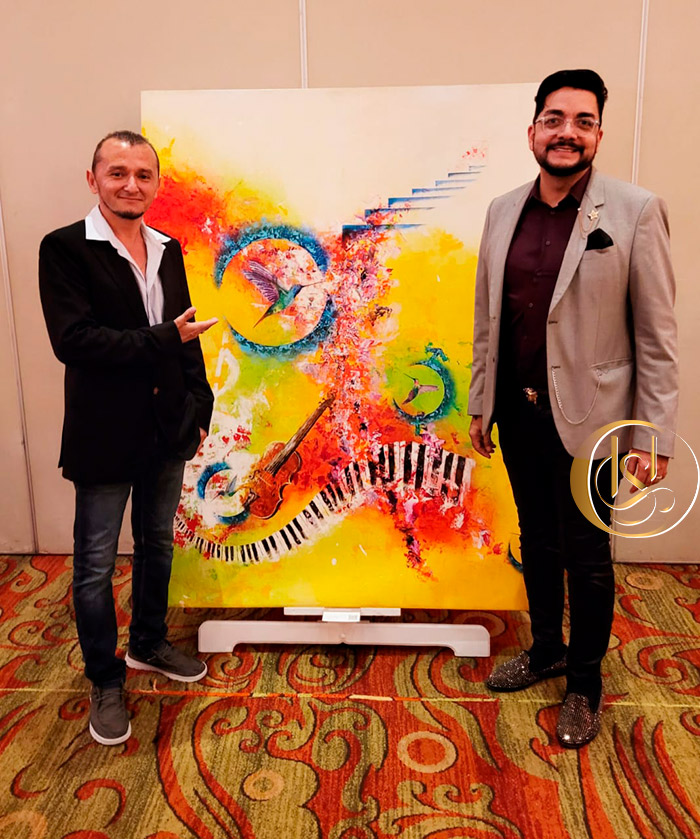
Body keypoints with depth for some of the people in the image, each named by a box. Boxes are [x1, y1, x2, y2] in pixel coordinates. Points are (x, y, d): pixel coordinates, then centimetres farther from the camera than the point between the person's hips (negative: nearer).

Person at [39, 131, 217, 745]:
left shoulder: (168, 250, 6)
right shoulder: (65, 249, -11)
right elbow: (73, 341, -22)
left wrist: (199, 409, 8)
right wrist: (162, 339, -22)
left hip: (167, 430, 6)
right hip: (105, 435, -5)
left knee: (157, 546, 21)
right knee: (96, 566, 8)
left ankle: (149, 644, 43)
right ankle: (105, 682, 28)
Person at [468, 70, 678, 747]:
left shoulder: (635, 211, -9)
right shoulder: (503, 211, 5)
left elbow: (657, 336, -9)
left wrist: (653, 436, -11)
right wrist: (479, 404, 12)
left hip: (589, 418, -4)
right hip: (517, 413, 5)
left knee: (586, 555, 9)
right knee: (537, 542, 19)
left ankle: (585, 684, 31)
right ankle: (545, 650, 41)